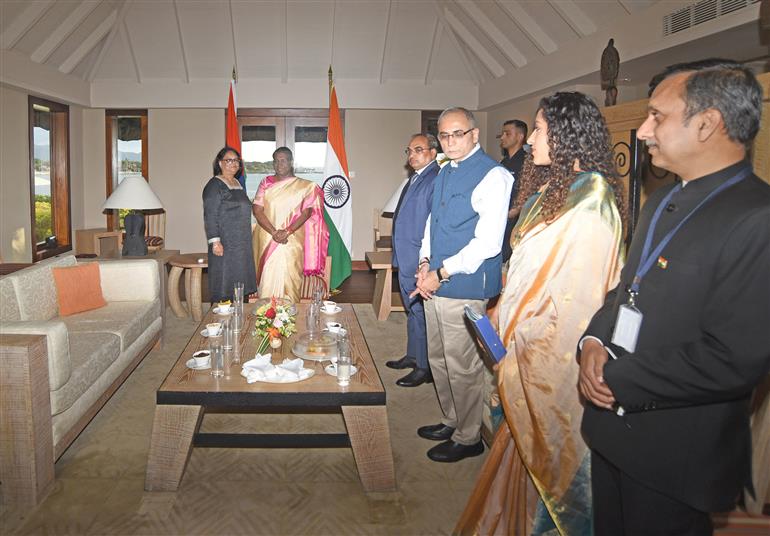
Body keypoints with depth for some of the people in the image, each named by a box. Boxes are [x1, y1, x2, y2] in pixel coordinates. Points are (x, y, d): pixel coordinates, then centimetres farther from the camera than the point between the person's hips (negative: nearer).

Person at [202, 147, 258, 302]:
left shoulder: (238, 183, 15)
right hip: (225, 244, -8)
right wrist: (215, 241, -22)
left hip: (241, 243, 8)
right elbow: (210, 216, -15)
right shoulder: (214, 185, -9)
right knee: (224, 284, -5)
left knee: (238, 282, 10)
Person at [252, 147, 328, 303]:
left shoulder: (304, 186, 5)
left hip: (292, 241, -1)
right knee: (268, 280, -1)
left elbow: (306, 212, -4)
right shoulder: (266, 183, 7)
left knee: (289, 278, -4)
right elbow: (257, 210, -2)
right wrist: (274, 232, -14)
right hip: (267, 240, 1)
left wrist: (287, 232, -17)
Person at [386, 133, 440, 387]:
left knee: (420, 312, 0)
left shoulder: (436, 180, -17)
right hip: (406, 261, 10)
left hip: (421, 262, -10)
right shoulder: (414, 179, 14)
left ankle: (424, 368, 12)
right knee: (412, 311, 20)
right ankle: (413, 356, 35)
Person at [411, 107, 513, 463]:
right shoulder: (444, 173, 13)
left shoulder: (493, 176, -13)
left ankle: (468, 438, 22)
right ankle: (452, 422, 38)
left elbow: (488, 243, -19)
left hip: (465, 287, -8)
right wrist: (425, 263, 3)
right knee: (438, 360, 19)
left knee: (462, 367, 3)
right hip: (435, 284, 8)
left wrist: (442, 273, -16)